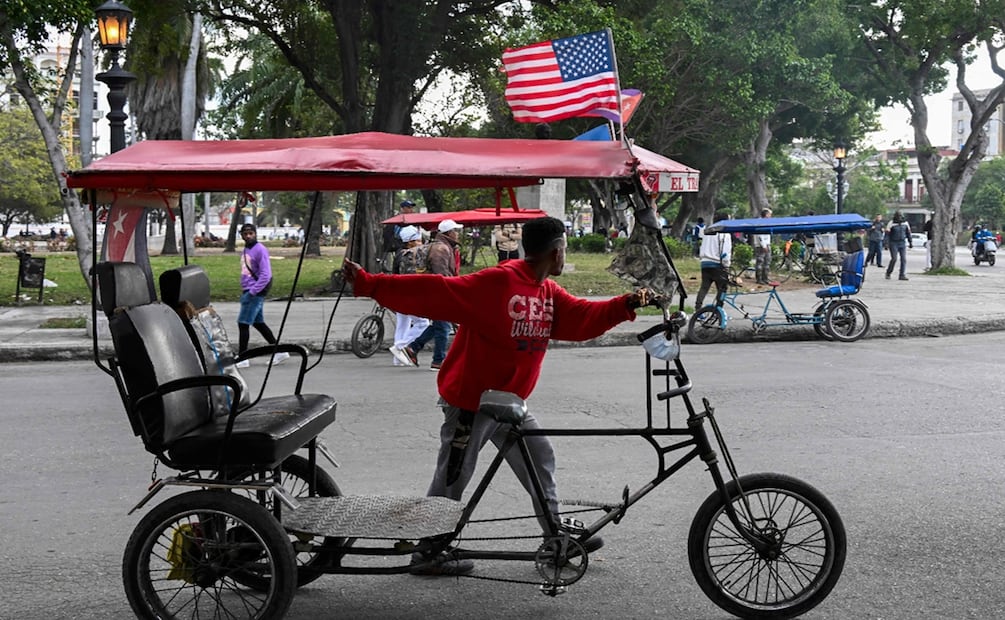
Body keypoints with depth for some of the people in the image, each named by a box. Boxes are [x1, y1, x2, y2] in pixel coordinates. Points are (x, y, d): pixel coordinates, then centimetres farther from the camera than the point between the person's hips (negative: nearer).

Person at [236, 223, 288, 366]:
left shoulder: (260, 250, -13)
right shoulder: (245, 250, 13)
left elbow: (266, 275, -18)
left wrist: (252, 291, -19)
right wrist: (244, 291, 11)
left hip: (255, 293, -9)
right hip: (248, 291, 9)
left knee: (243, 323, -8)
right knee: (258, 323, 13)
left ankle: (242, 358, -2)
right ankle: (279, 351, 21)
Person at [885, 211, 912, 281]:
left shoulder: (905, 223, 5)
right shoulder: (892, 224, -8)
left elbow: (908, 233, 15)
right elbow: (887, 234, -9)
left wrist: (910, 242, 14)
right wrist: (886, 243, -17)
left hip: (902, 244, 4)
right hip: (893, 244, -4)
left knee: (904, 259, -6)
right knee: (894, 259, -10)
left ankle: (902, 275, -4)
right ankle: (888, 273, 9)